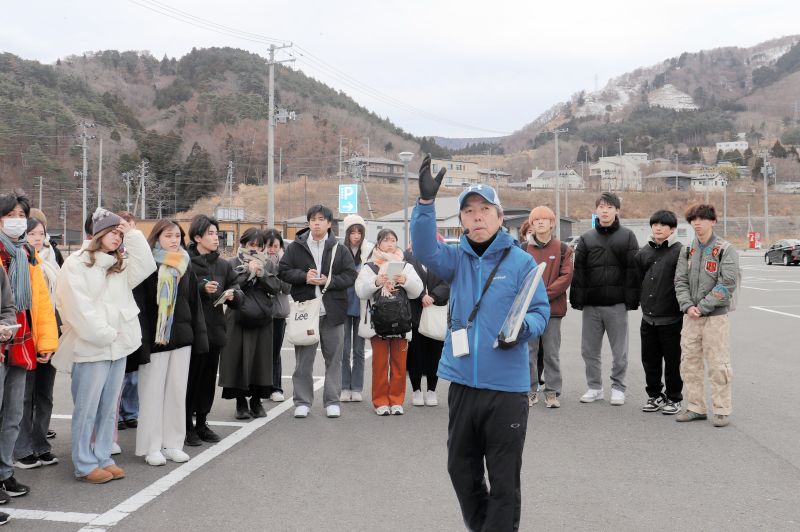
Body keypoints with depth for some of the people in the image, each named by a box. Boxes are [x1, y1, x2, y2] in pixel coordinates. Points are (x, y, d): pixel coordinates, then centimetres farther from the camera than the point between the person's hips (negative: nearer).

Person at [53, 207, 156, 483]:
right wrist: (104, 335, -14)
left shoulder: (120, 266, 17)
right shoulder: (76, 263, -5)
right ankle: (85, 465, 7)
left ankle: (103, 458, 19)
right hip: (91, 347, -7)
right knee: (87, 409, -1)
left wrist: (132, 234, 2)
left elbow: (146, 266, 3)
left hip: (118, 346, 7)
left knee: (109, 408, 11)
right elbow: (79, 307, -12)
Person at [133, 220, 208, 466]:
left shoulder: (186, 266, 11)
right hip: (155, 339, -5)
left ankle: (173, 443, 17)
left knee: (177, 391, 8)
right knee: (152, 392, 2)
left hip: (181, 337, 5)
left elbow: (195, 303, 13)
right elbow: (139, 307, -10)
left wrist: (199, 336, 7)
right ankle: (152, 447, 12)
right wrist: (141, 343, -16)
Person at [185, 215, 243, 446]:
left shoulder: (223, 265, 12)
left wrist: (232, 295, -10)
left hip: (214, 329, 5)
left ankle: (202, 422, 22)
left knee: (209, 377, 11)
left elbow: (238, 294, 12)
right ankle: (187, 426, 11)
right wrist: (202, 289, -21)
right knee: (191, 377, 0)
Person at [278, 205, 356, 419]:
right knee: (304, 359, 5)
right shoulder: (296, 247, 5)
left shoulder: (340, 250, 5)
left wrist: (327, 281, -14)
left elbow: (350, 275, -1)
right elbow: (283, 271, 3)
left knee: (334, 358, 7)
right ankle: (302, 401, 15)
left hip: (332, 311, 0)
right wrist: (304, 276, -13)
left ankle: (332, 401, 17)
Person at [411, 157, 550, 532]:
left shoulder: (521, 261, -3)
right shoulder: (456, 259, 5)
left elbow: (541, 311, -3)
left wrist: (522, 328, -25)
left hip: (506, 387, -4)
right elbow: (425, 250, -14)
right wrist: (426, 201, -27)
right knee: (461, 469, 18)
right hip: (462, 382, 4)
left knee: (503, 479, 5)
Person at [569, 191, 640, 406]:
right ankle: (594, 387, 21)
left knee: (619, 350, 6)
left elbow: (633, 269, -3)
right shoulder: (586, 238, 9)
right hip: (591, 304, 3)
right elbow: (578, 270, 4)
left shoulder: (627, 236, 3)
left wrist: (631, 299, -10)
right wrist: (576, 299, -4)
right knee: (589, 349, 8)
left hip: (617, 304, -2)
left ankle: (618, 388, 20)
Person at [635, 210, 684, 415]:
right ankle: (655, 395, 25)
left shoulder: (679, 251, -8)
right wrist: (643, 301, 10)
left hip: (670, 318, -5)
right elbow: (638, 278, 17)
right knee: (650, 359, 11)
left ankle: (673, 398, 18)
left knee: (672, 360, 5)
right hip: (648, 317, 5)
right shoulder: (645, 251, 10)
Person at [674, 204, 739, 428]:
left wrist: (702, 307, -14)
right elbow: (680, 281, 8)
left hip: (715, 316, -5)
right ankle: (696, 407, 18)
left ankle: (722, 410, 9)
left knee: (718, 365, -2)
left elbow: (728, 284, -11)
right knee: (690, 363, 8)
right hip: (690, 316, 5)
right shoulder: (687, 251, 11)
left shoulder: (725, 250, -4)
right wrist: (687, 306, -8)